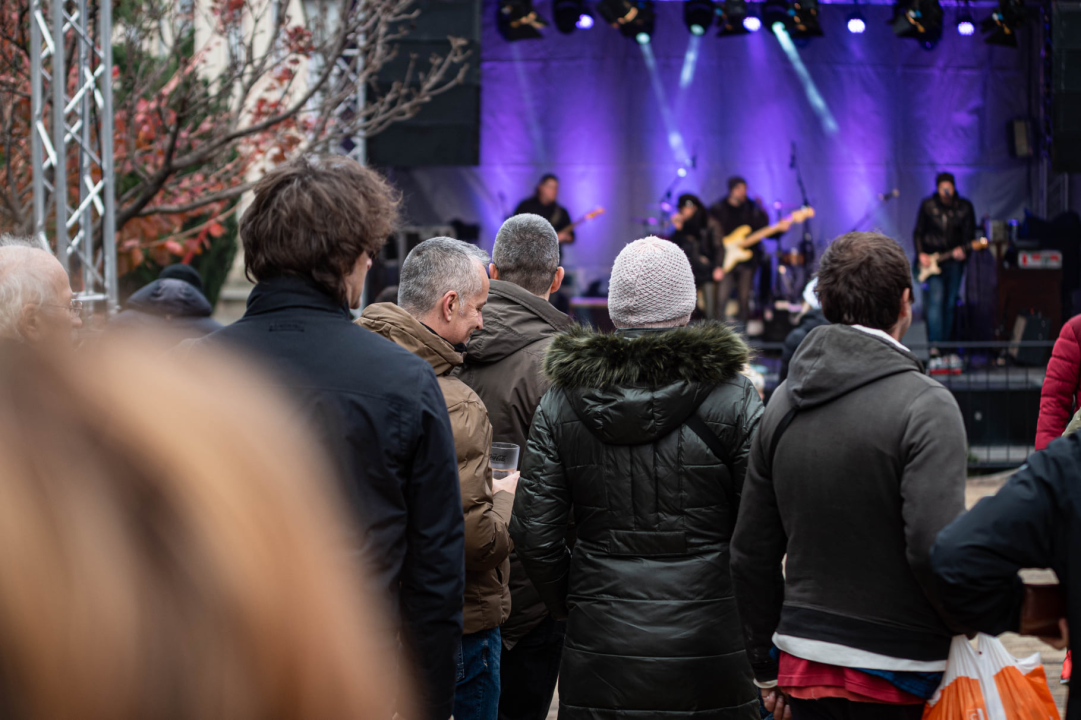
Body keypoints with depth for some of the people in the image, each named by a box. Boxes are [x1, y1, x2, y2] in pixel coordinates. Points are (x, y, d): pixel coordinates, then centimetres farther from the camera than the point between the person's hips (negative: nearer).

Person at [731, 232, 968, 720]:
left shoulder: (783, 403, 8)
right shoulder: (925, 405, -12)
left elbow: (751, 552, 11)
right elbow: (934, 548, -21)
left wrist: (769, 669, 19)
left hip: (804, 674, 6)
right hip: (897, 679, -6)